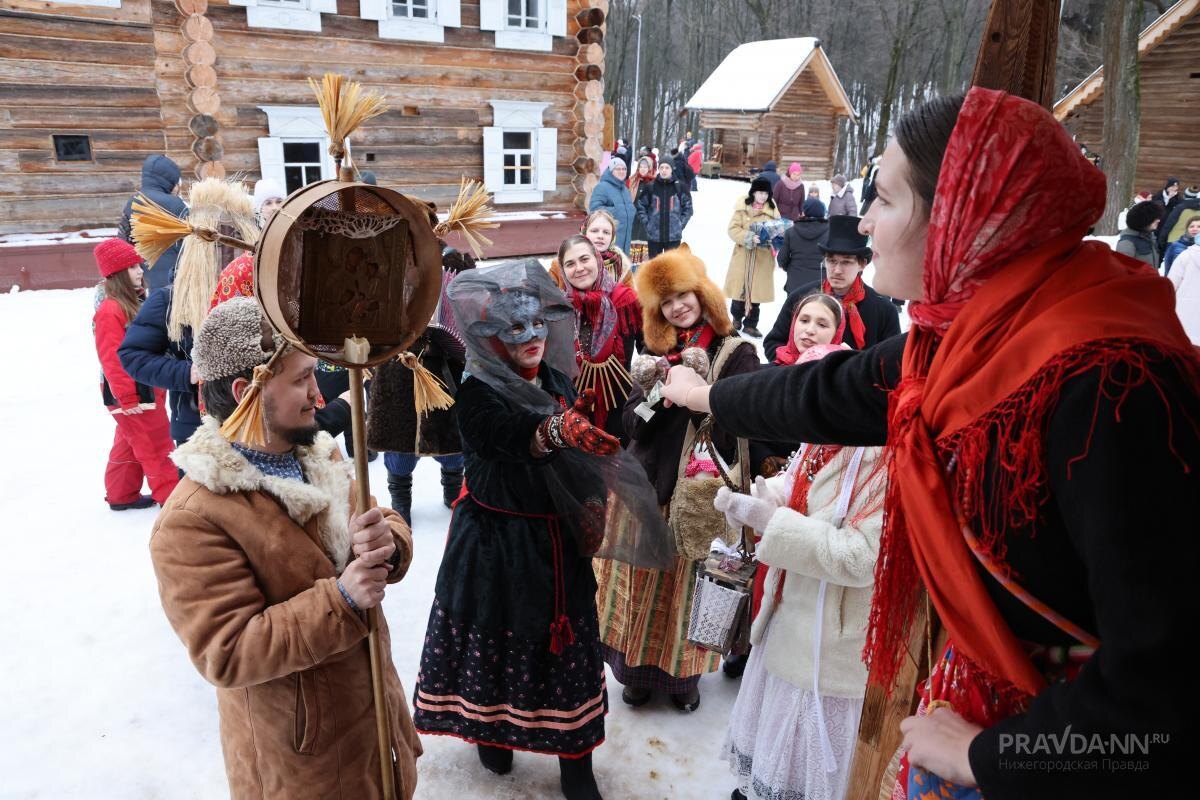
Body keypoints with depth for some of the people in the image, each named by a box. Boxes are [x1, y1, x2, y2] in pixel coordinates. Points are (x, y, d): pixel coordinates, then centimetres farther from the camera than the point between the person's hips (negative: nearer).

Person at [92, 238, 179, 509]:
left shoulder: (135, 302, 11)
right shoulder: (110, 311, -19)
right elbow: (112, 360, -21)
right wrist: (127, 398, -20)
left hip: (147, 388, 10)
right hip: (132, 393, -10)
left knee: (130, 444, 19)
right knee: (156, 445, -1)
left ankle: (122, 495, 31)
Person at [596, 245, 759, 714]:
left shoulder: (737, 353, -4)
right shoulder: (657, 353, 9)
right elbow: (634, 428, 3)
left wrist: (704, 385, -23)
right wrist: (650, 392, -15)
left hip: (698, 494, -3)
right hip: (646, 486, 3)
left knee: (685, 585, 7)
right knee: (640, 583, 10)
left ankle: (683, 674, 29)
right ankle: (638, 669, 29)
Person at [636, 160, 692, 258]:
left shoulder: (680, 187, -1)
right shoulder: (649, 186, -1)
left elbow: (688, 208, 5)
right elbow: (641, 207, 5)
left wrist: (681, 224, -2)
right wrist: (647, 223, -3)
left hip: (674, 236, 0)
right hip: (654, 236, 1)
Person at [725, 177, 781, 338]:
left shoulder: (772, 209, 2)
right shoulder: (742, 207, -5)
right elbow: (733, 229, -8)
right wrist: (749, 237, -21)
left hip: (762, 258, 2)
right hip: (743, 256, -2)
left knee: (757, 290, 5)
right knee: (739, 288, 7)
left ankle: (750, 325, 17)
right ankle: (737, 317, 33)